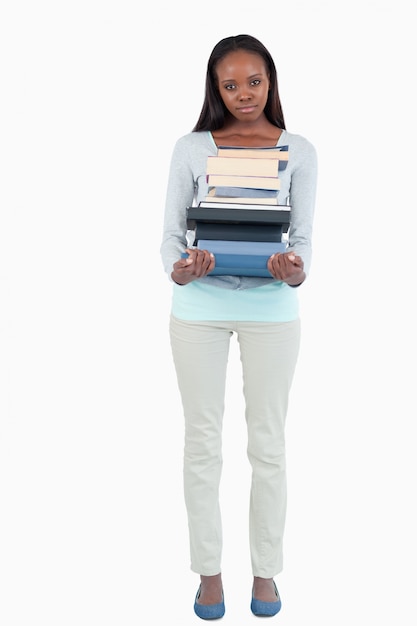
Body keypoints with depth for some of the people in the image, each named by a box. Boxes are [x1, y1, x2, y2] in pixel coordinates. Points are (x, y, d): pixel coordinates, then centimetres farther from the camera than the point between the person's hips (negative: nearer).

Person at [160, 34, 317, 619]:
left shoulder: (299, 151, 2)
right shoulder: (192, 148, 2)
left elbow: (304, 236, -1)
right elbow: (171, 231, 1)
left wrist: (296, 272, -23)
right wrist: (178, 269, -21)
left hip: (271, 310, 0)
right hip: (199, 308, 0)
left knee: (268, 443, 8)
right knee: (203, 441, 7)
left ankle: (265, 570, 25)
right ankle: (209, 570, 23)